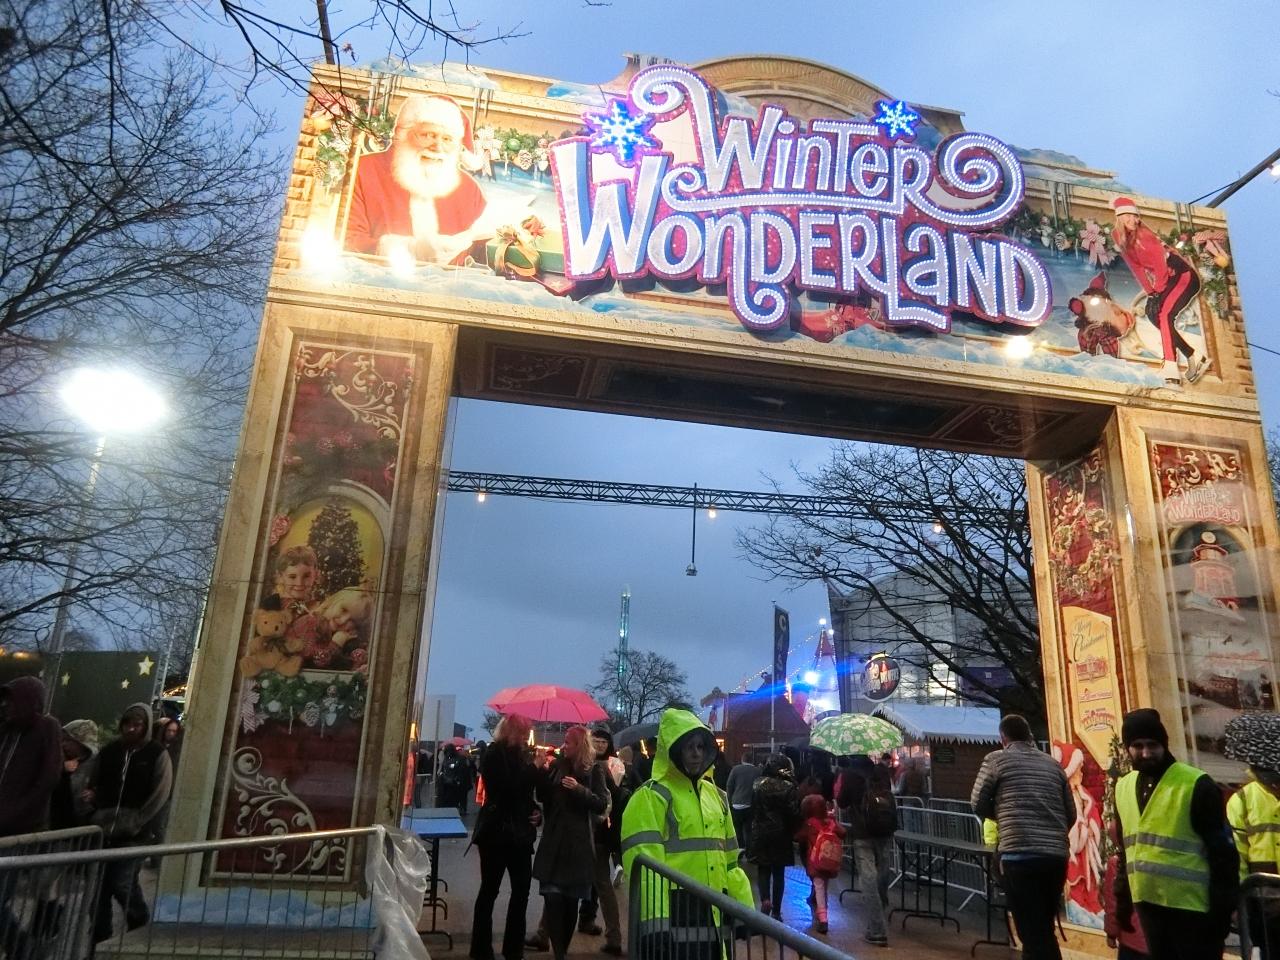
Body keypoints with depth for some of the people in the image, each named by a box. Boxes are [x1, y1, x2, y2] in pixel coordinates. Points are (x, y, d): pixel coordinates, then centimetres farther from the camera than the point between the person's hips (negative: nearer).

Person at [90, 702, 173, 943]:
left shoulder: (157, 755, -6)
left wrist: (132, 824, -12)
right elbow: (95, 784, 14)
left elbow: (158, 797, -8)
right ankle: (99, 930, 28)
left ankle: (138, 915, 24)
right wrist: (95, 804, -5)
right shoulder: (109, 750, 5)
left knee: (121, 883, -5)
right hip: (104, 829, 4)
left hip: (133, 833, -4)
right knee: (99, 882, 8)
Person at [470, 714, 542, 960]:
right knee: (489, 890, 4)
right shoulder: (494, 754, -9)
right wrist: (532, 767, -18)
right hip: (496, 831, -6)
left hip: (520, 831, 6)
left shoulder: (522, 755, 11)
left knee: (521, 890, 7)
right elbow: (508, 788, -21)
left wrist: (538, 812, 1)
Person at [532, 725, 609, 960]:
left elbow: (602, 805, -9)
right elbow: (542, 796, 6)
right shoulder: (557, 766, 5)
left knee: (571, 899, 6)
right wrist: (541, 771, -6)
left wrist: (579, 789, -21)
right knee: (553, 898, -8)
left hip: (578, 844, -2)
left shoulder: (594, 771, -3)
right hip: (553, 841, 2)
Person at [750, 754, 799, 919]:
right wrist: (792, 831, 2)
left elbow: (753, 809, 2)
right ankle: (776, 911, 14)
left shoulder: (758, 785, -5)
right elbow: (794, 813, -11)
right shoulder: (788, 787, -12)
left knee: (763, 870, 12)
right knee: (779, 872, 11)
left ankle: (765, 899, -11)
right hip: (781, 834, -1)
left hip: (760, 833, 1)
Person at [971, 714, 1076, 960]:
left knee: (1032, 934, -1)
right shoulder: (1053, 763, 13)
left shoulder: (996, 759, 2)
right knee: (1045, 930, 19)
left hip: (1019, 856, -5)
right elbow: (1071, 813, 16)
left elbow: (978, 804, 6)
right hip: (1056, 857, 5)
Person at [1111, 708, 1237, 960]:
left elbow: (1223, 851, -9)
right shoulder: (1123, 787, 7)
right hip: (1147, 904, 6)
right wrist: (1123, 899, 15)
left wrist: (1223, 908, -11)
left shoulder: (1195, 784, -10)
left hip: (1192, 906, -5)